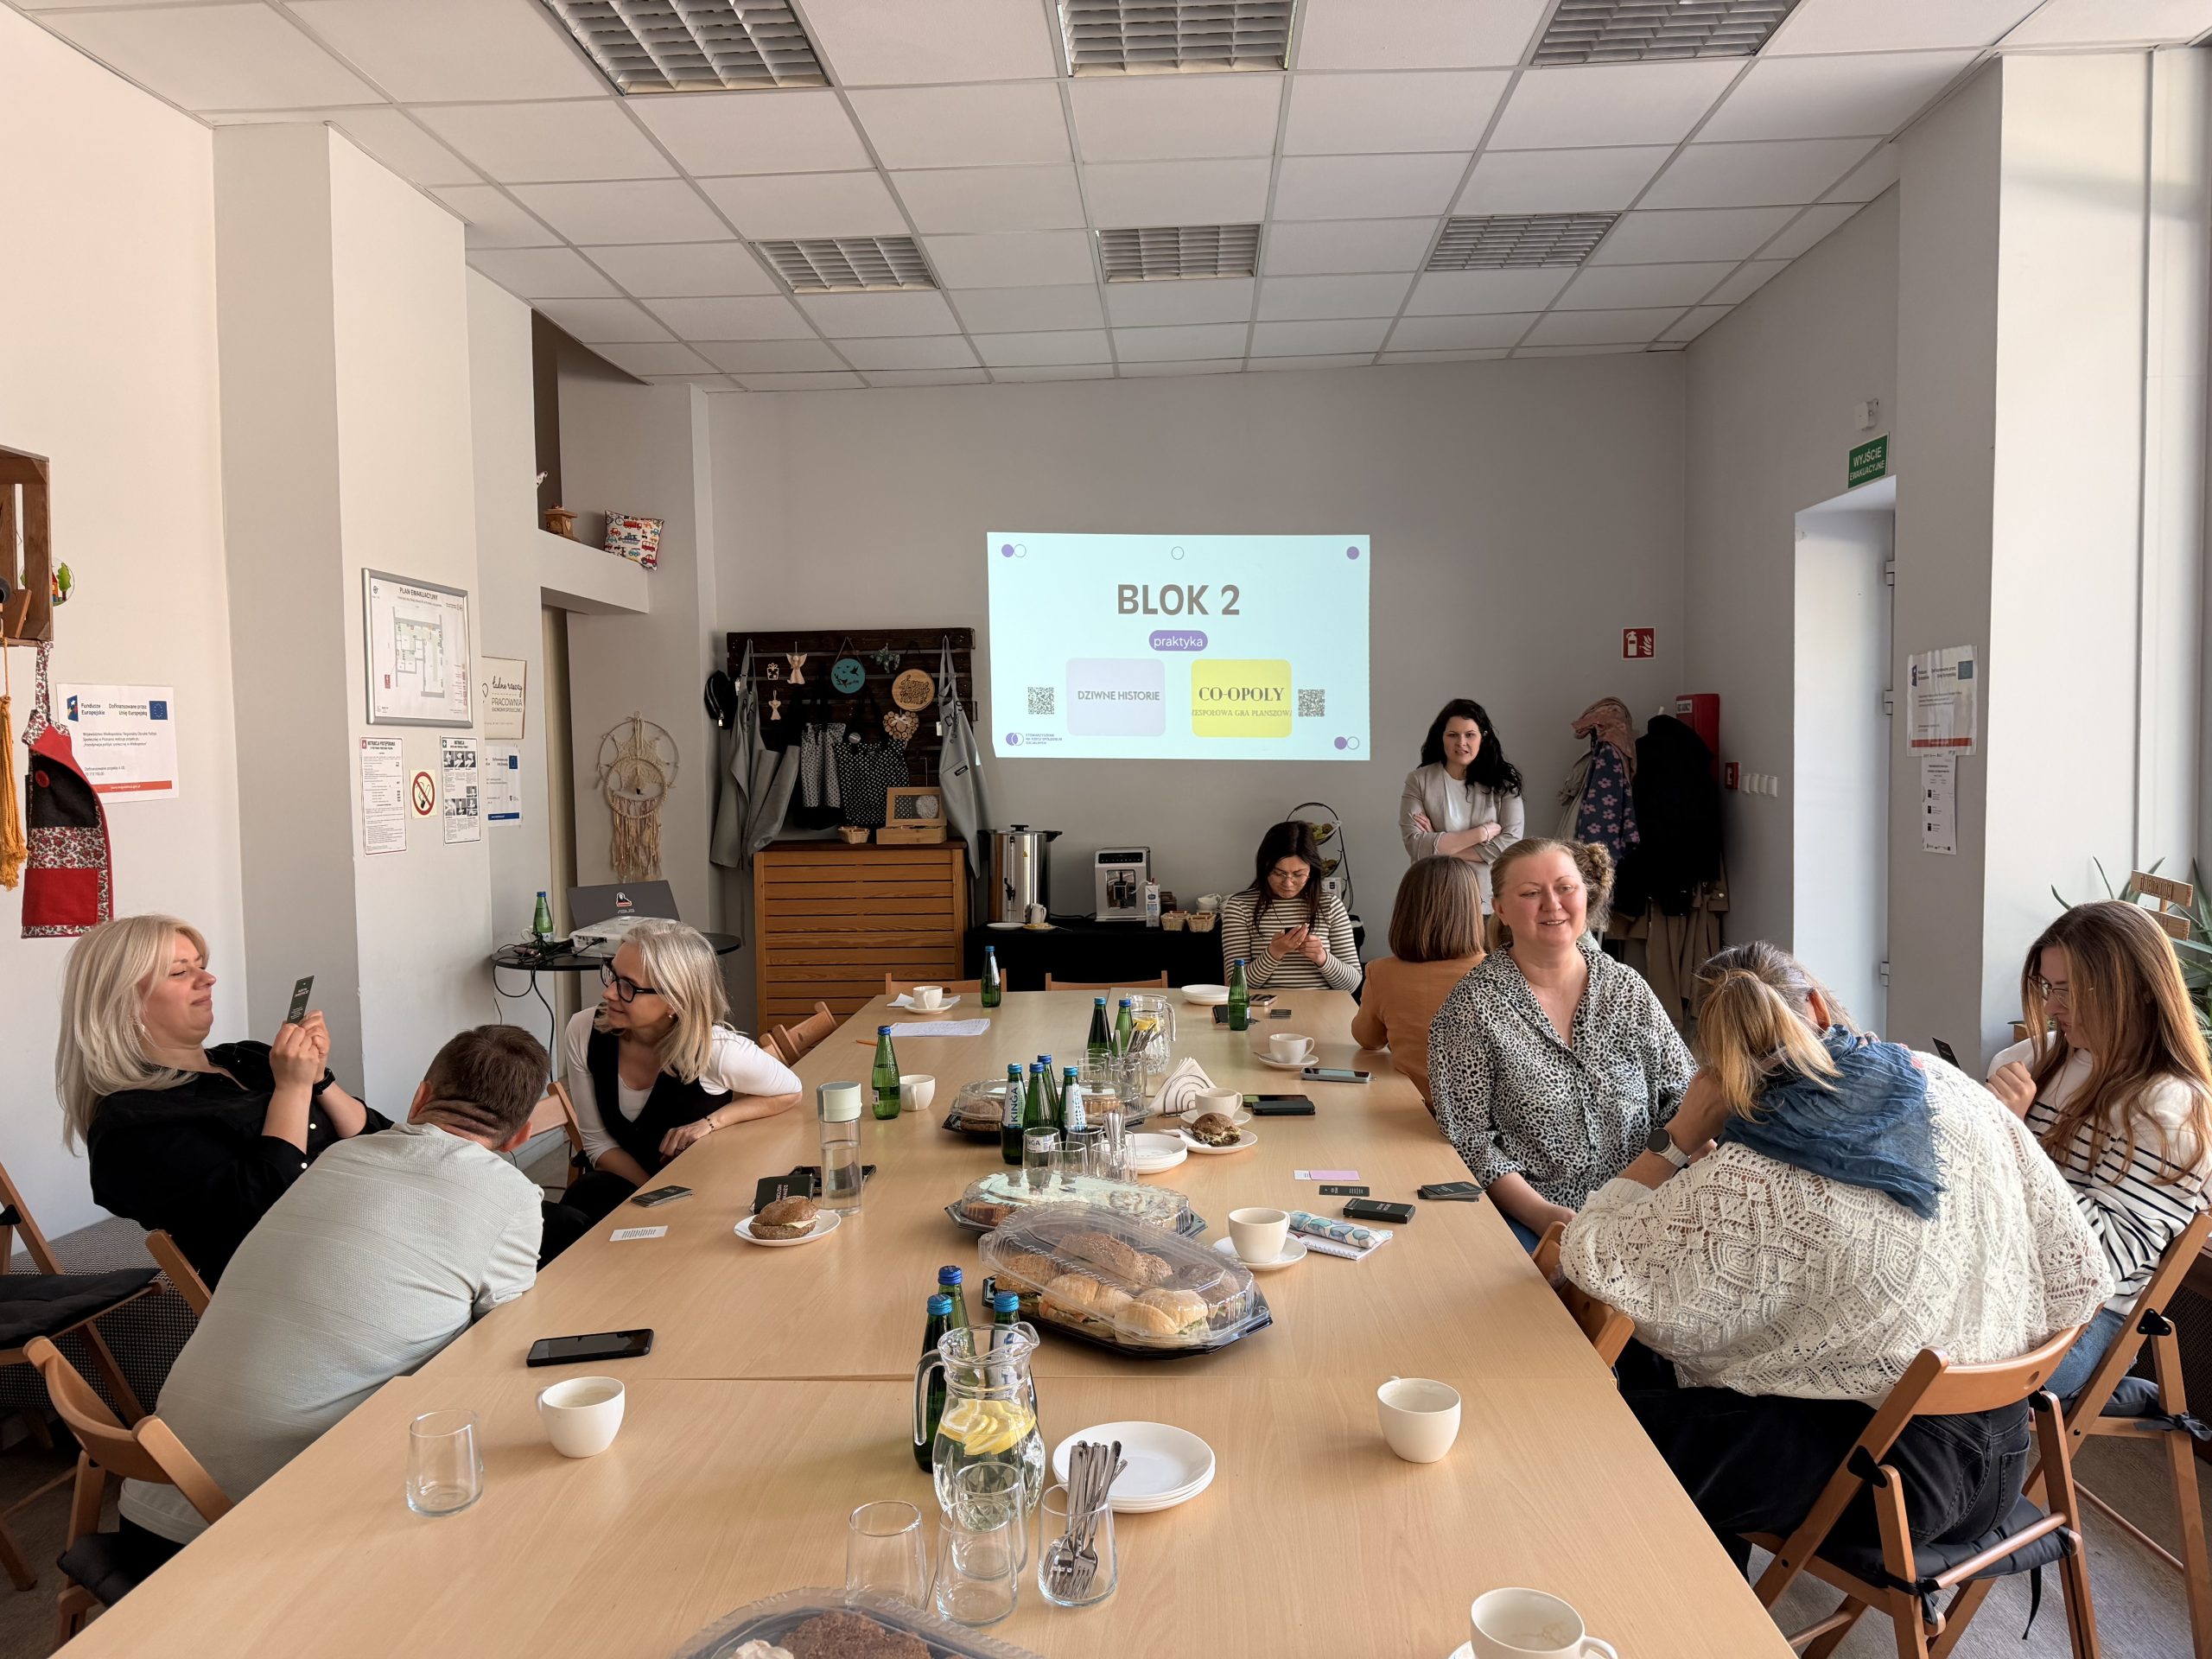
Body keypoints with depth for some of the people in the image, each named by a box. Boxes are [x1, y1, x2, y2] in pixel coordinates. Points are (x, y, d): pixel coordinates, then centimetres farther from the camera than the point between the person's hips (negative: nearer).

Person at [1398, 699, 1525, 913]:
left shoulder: (1503, 781, 0)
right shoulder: (1419, 781, -2)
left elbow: (1510, 843, -10)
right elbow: (1415, 845, -11)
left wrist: (1441, 846, -12)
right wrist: (1481, 833, -12)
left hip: (1491, 902, 0)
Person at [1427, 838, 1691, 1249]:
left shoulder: (1628, 988, 9)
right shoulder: (1472, 1007, -5)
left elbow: (1681, 1095, 12)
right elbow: (1467, 1137, -7)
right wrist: (1543, 1214, -17)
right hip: (1523, 1216, -4)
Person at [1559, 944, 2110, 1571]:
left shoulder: (1748, 1187, -24)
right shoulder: (1944, 1085, -7)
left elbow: (1588, 1256, -16)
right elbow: (2079, 1275, 0)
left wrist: (1678, 1138, -11)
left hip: (1897, 1481, -7)